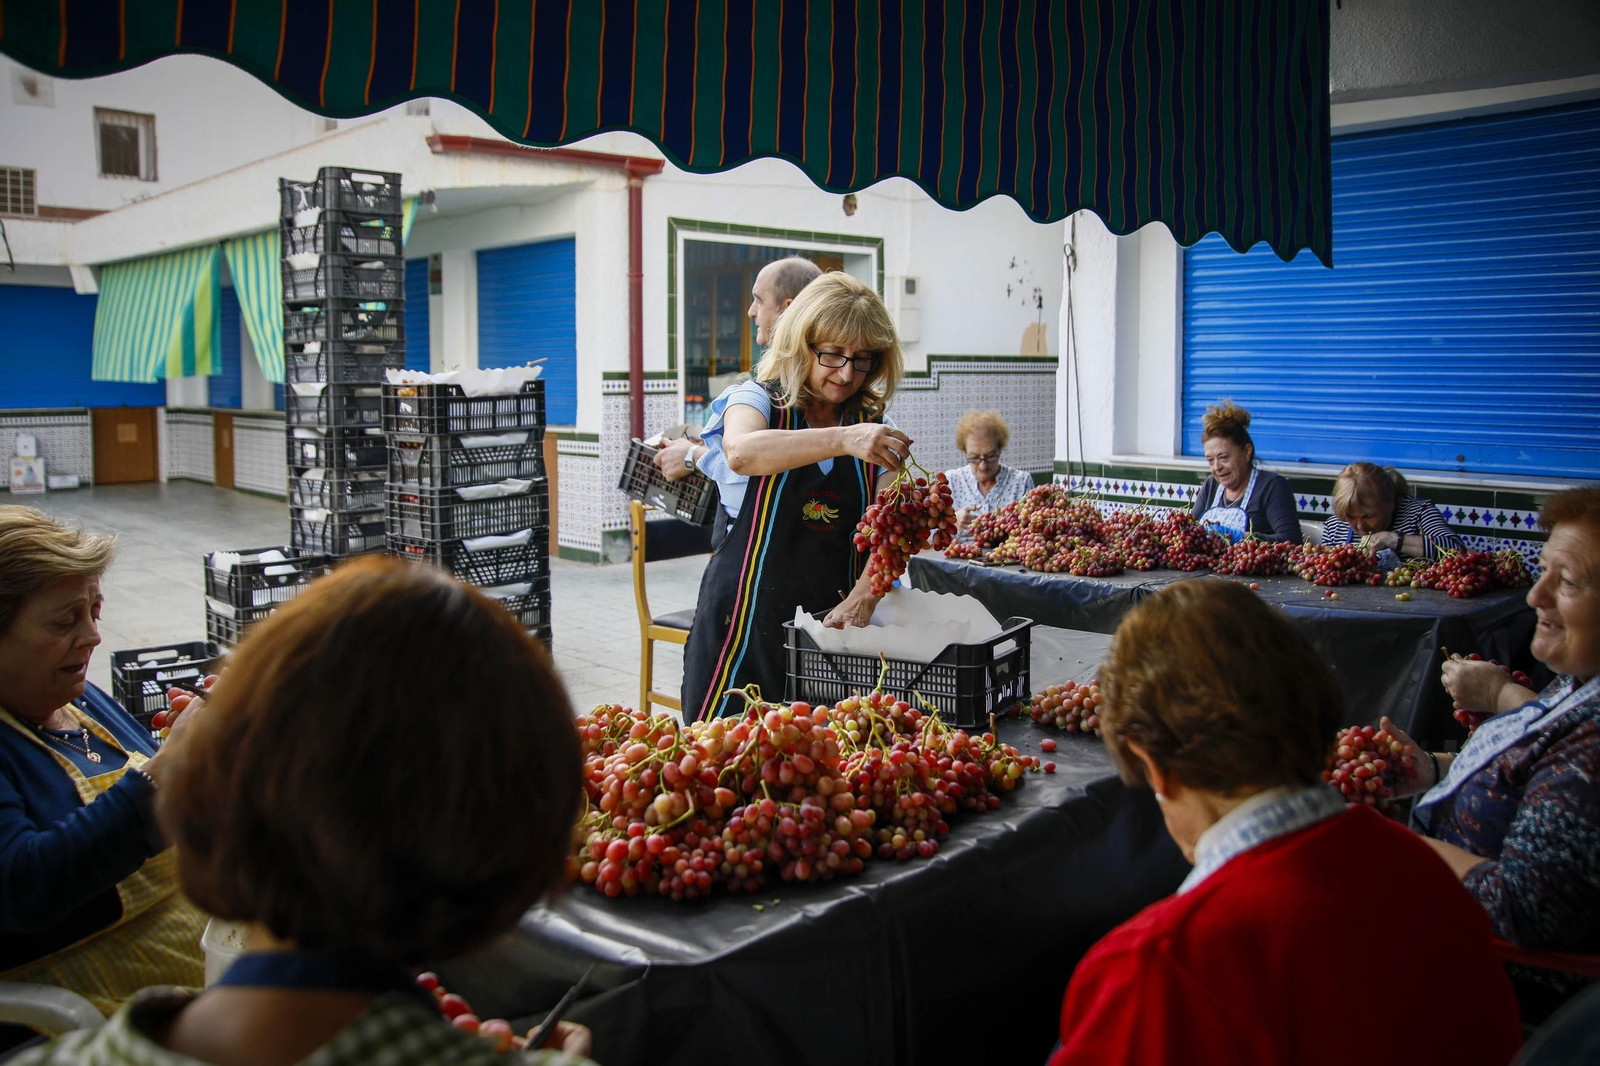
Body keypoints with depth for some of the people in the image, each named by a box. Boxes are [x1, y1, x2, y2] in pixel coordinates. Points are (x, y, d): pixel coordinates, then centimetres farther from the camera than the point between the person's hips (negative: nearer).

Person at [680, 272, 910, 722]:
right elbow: (741, 453, -28)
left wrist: (862, 598, -21)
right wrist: (843, 440, -41)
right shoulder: (758, 399, -3)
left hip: (832, 623, 3)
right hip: (748, 620, -3)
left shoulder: (874, 427, 7)